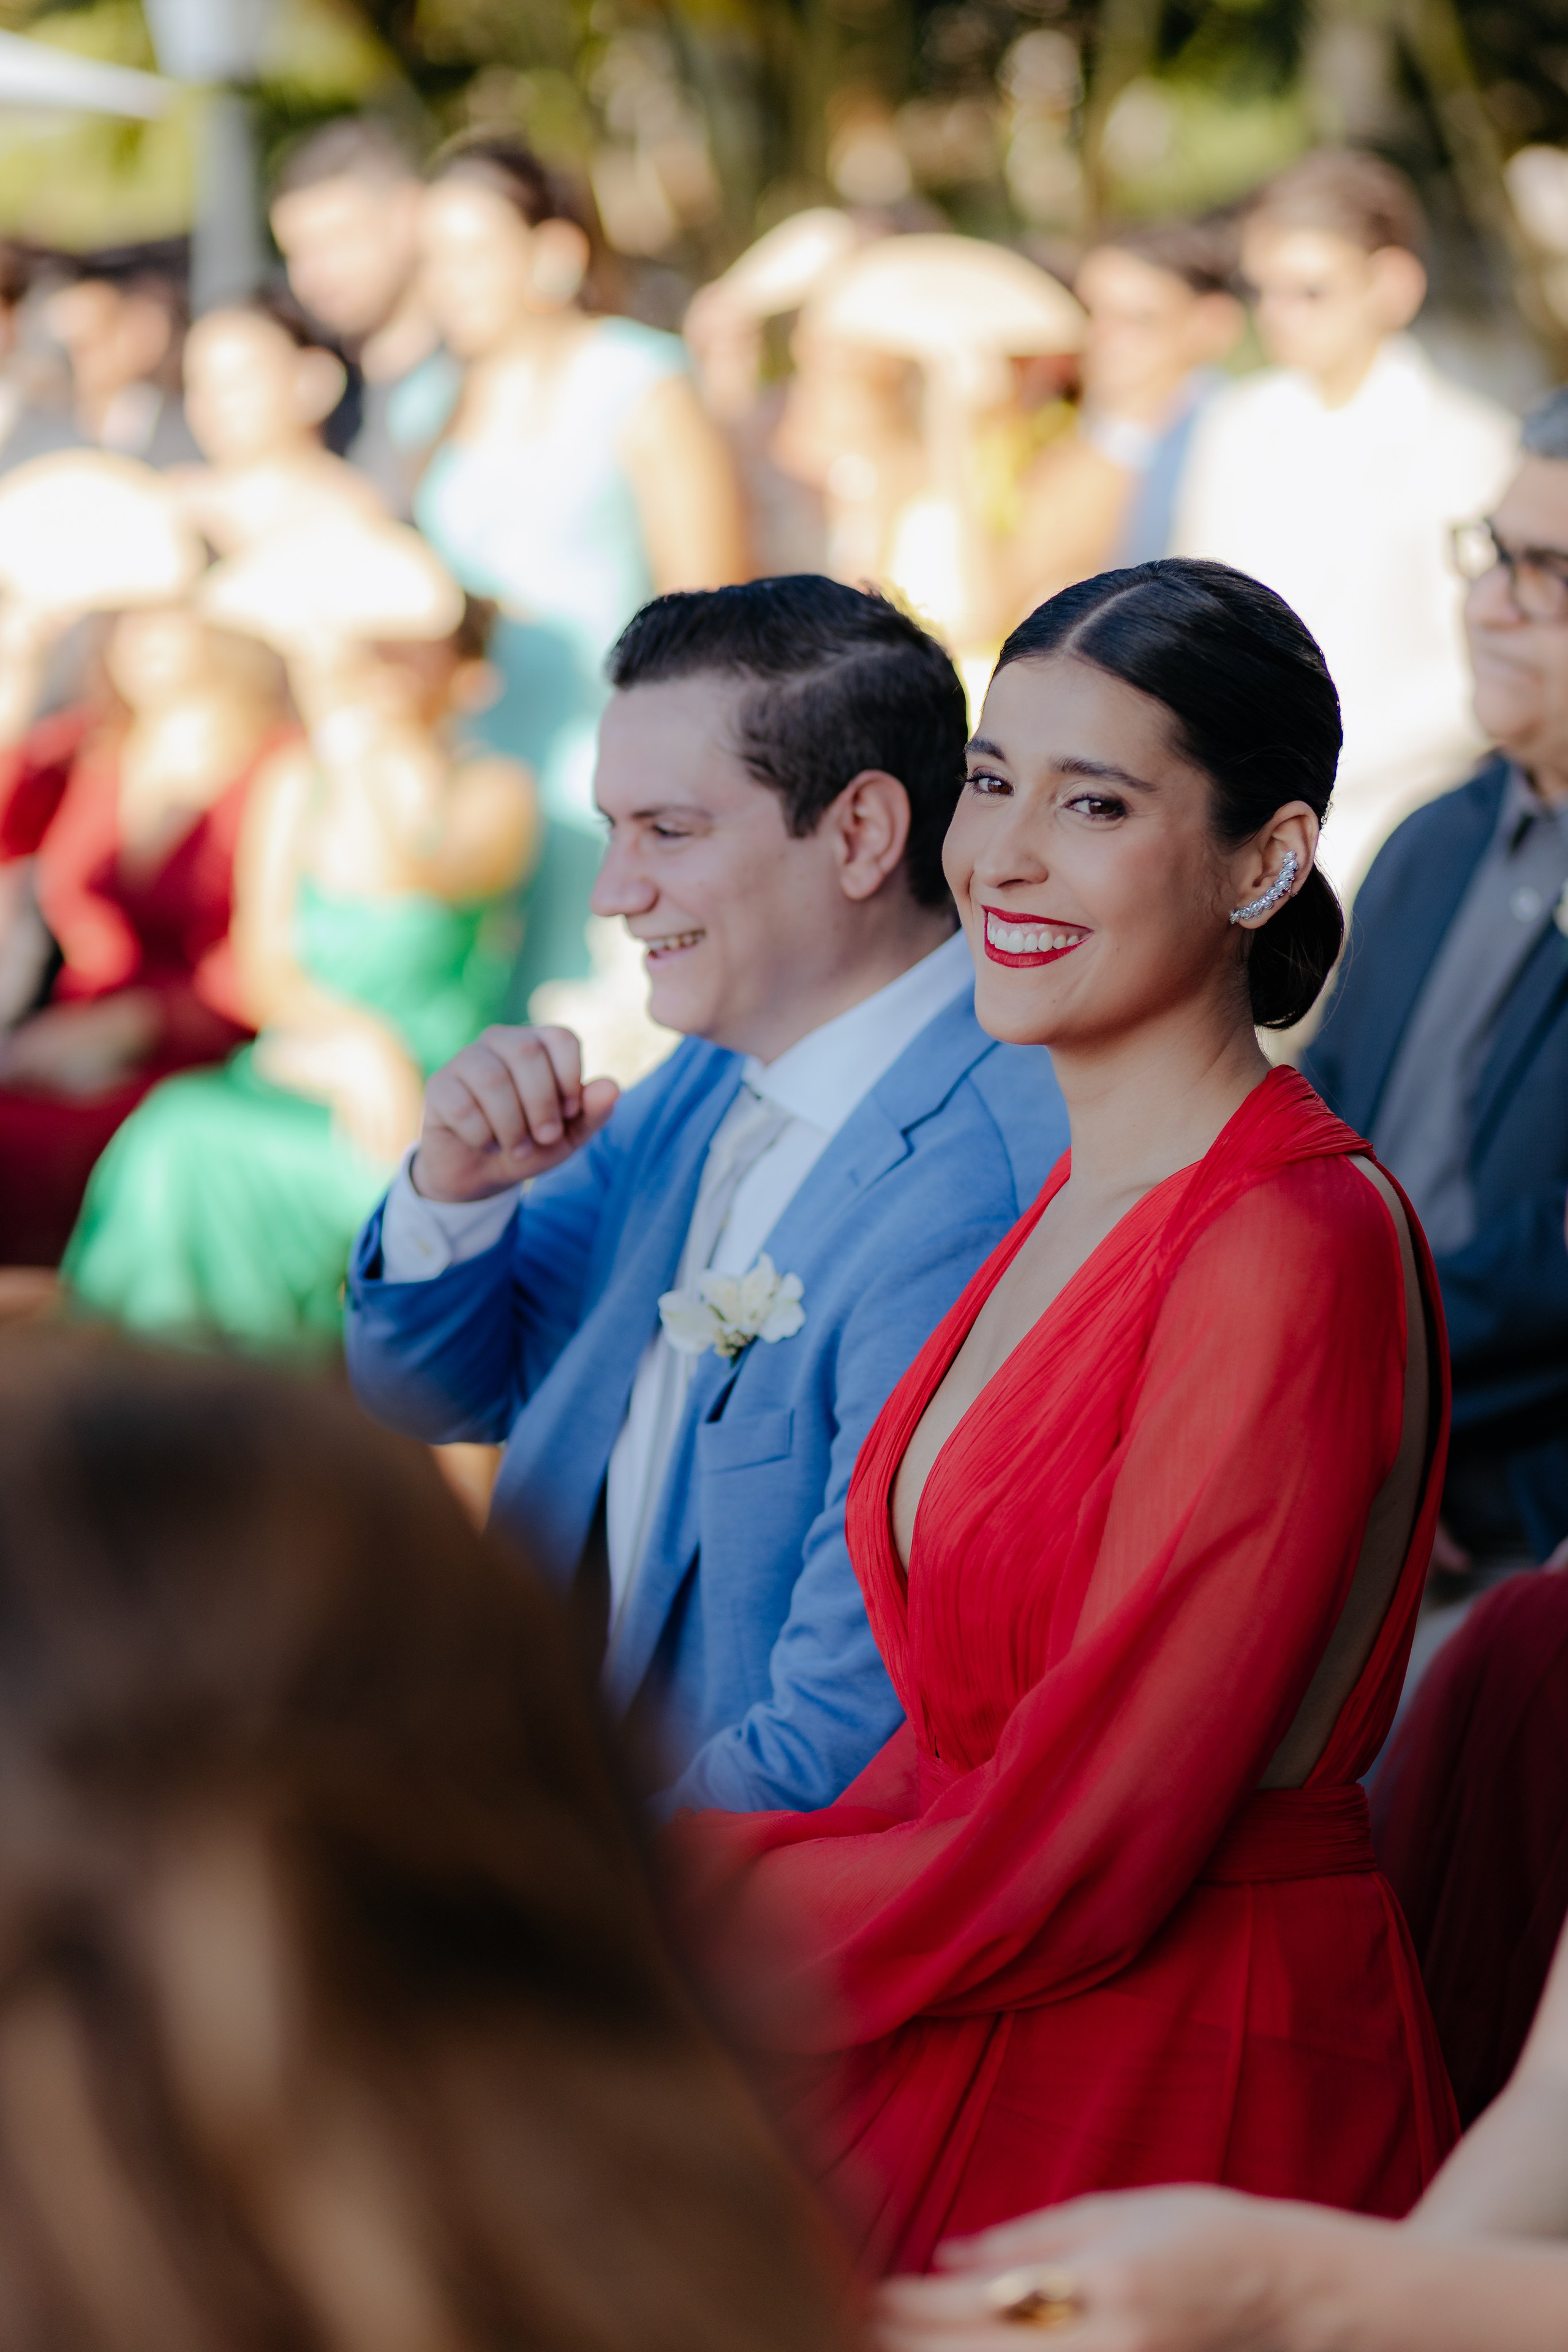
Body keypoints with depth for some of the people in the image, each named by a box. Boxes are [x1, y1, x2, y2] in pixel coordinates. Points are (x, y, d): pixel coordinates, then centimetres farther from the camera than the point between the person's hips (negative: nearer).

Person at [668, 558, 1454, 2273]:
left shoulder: (1294, 1250, -19)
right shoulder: (1074, 1210, 10)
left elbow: (1067, 1861, -20)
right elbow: (953, 1755, 9)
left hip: (1179, 2113, -8)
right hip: (970, 2065, 8)